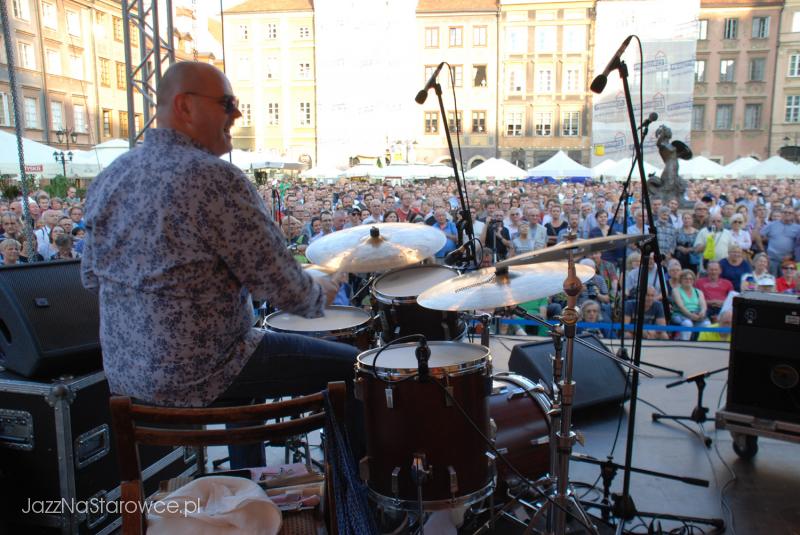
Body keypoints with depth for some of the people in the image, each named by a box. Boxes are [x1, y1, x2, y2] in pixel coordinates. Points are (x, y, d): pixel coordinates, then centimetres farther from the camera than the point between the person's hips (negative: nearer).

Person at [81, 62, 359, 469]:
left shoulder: (109, 178, 4)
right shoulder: (214, 178, -21)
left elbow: (92, 277, 13)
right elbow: (284, 288, -22)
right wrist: (321, 294, -1)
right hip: (194, 374, -9)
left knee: (253, 347, 35)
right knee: (350, 366, 2)